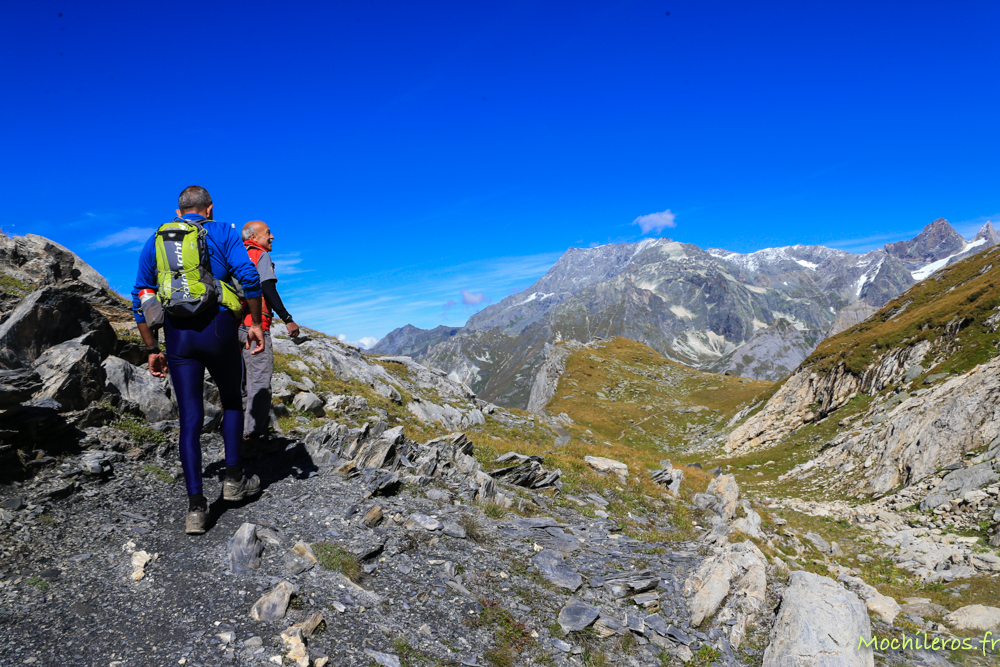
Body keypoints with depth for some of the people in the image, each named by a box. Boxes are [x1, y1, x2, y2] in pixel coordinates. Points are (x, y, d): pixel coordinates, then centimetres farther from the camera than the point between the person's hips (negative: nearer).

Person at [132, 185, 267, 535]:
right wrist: (255, 323, -5)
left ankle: (196, 506, 2)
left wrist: (152, 350, 15)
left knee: (190, 420, 5)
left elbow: (140, 300, 13)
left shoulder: (155, 240, 16)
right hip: (218, 328, -2)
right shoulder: (223, 233, 8)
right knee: (232, 401, 20)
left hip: (177, 335, 2)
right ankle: (233, 479, 21)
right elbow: (248, 276, -10)